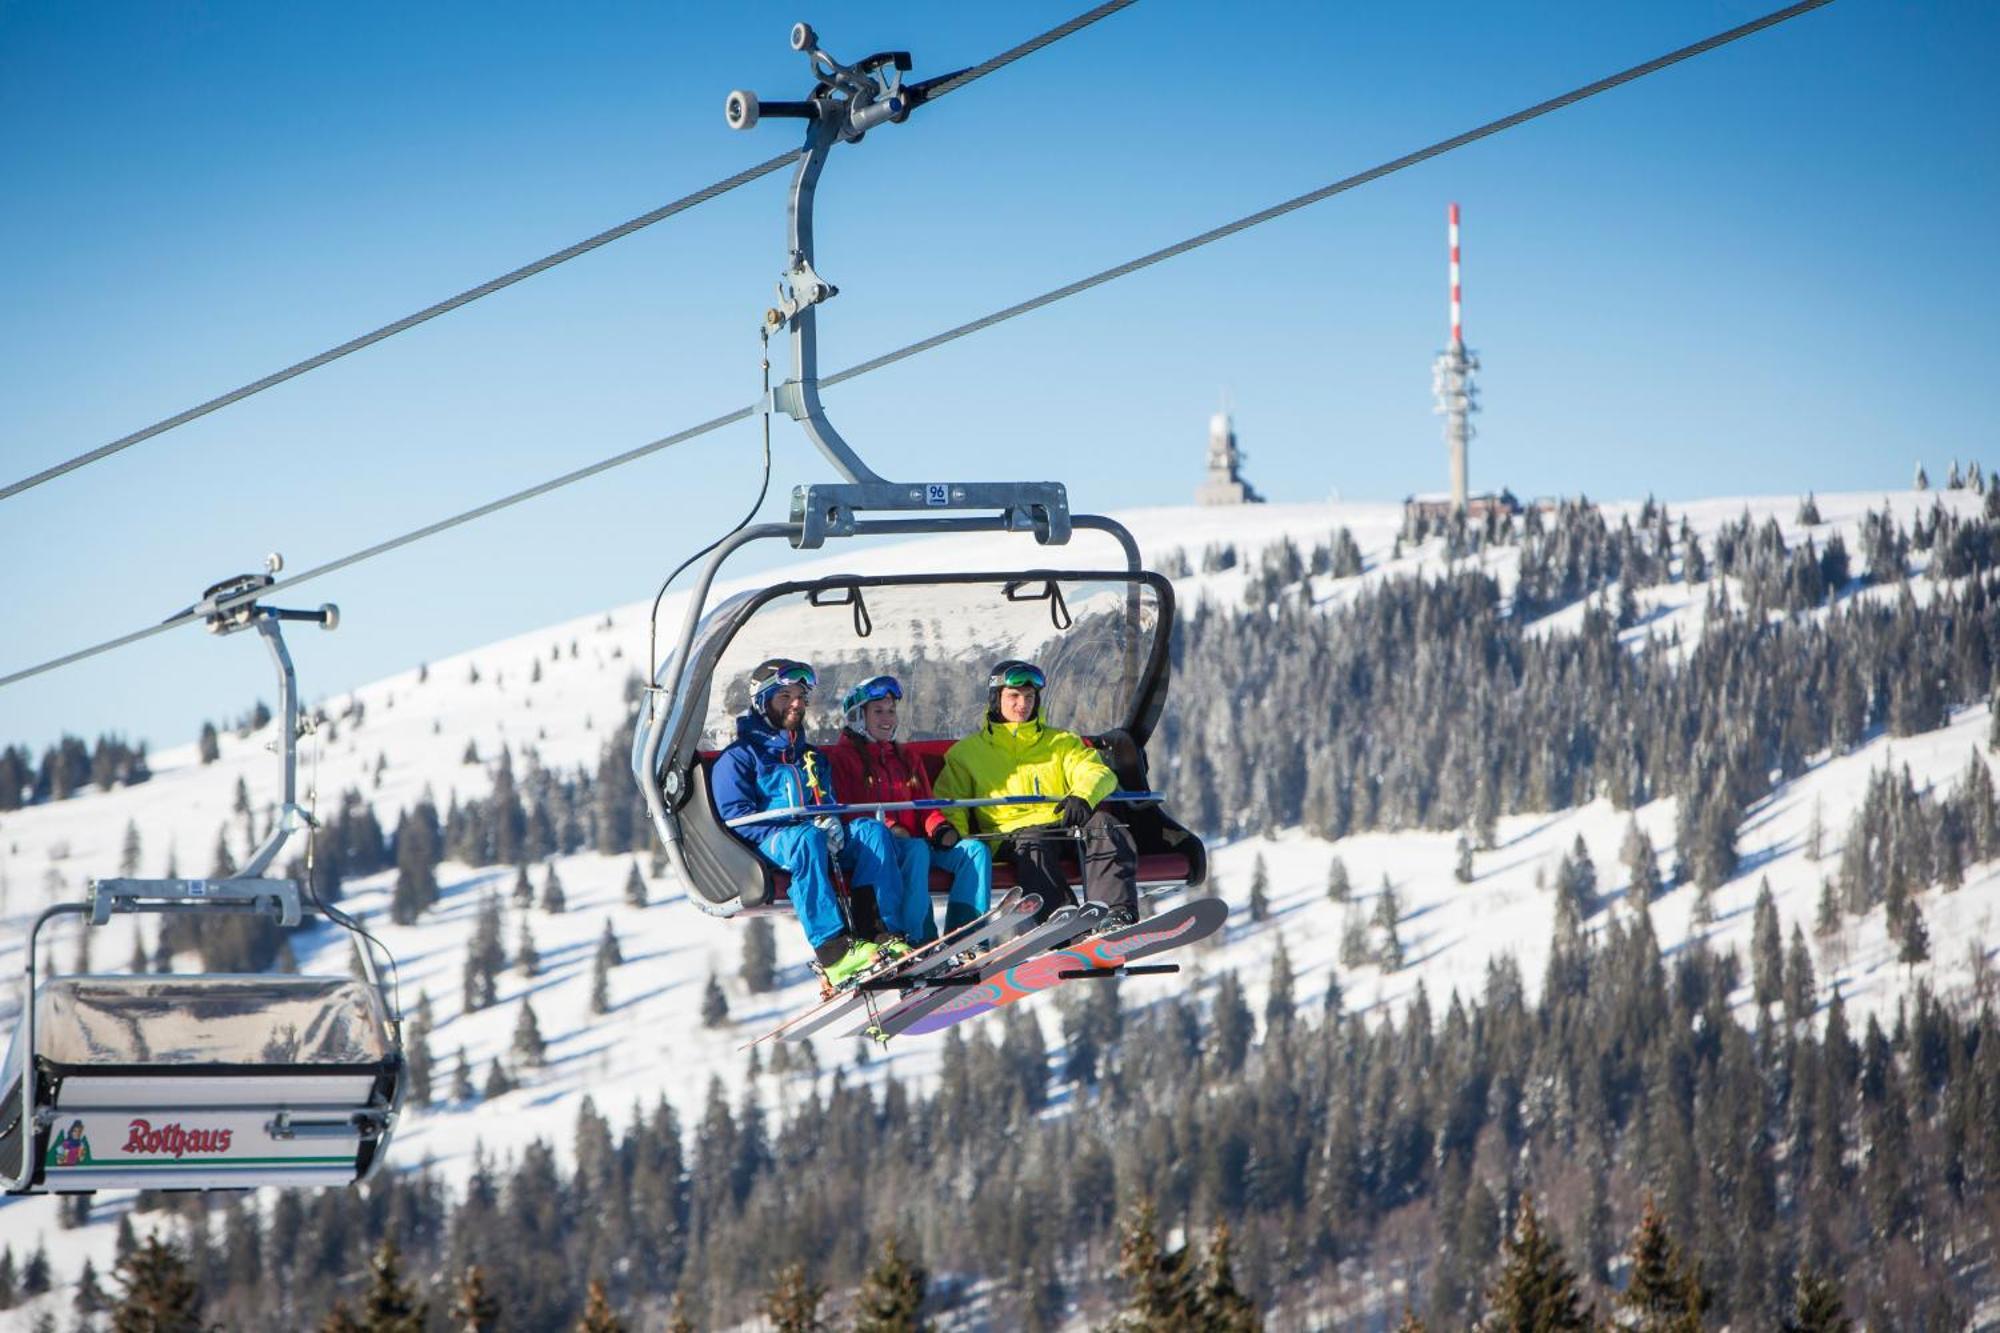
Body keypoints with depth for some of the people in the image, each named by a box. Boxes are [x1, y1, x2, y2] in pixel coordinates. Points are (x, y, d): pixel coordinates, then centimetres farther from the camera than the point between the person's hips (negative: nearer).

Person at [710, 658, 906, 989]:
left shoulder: (813, 758, 31)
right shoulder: (739, 757, 11)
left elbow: (831, 806, 24)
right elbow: (735, 816, -4)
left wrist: (832, 825, -3)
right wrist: (795, 829, -16)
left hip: (823, 846, 5)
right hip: (768, 846, -5)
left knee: (872, 830, -23)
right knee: (807, 838, -39)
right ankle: (833, 950, -53)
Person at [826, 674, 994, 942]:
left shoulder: (906, 759, 28)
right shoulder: (841, 757, 8)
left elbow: (926, 807, 21)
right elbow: (845, 809, -4)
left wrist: (941, 829, -2)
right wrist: (886, 828, -18)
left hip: (914, 838, 6)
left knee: (976, 850, -18)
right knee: (917, 849, -38)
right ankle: (920, 940, -44)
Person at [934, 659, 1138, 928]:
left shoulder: (1062, 742, 24)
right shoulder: (967, 752, 21)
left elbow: (1099, 773, 9)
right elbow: (949, 800, 15)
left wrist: (1084, 795, -17)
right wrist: (950, 829, -11)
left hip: (1065, 825, 2)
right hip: (1012, 833, -2)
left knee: (1104, 825, -30)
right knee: (1032, 846, -38)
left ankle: (1116, 913, -47)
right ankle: (1061, 914, -60)